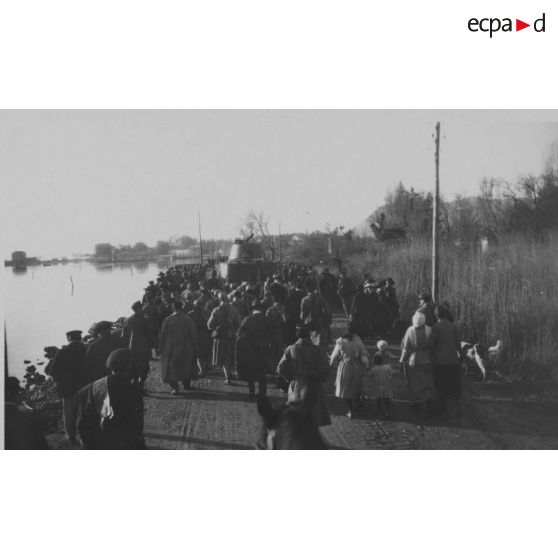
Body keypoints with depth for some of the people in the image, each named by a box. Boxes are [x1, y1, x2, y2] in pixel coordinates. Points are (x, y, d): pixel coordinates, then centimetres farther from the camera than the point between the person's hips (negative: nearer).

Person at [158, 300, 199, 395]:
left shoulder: (168, 320, -10)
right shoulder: (188, 319, -9)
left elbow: (162, 335, -6)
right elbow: (194, 335, -6)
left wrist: (160, 348, 3)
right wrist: (195, 348, 3)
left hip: (171, 349, -1)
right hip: (186, 349, 1)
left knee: (171, 368, 7)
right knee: (186, 367, 21)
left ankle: (175, 387, -4)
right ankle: (187, 384, 32)